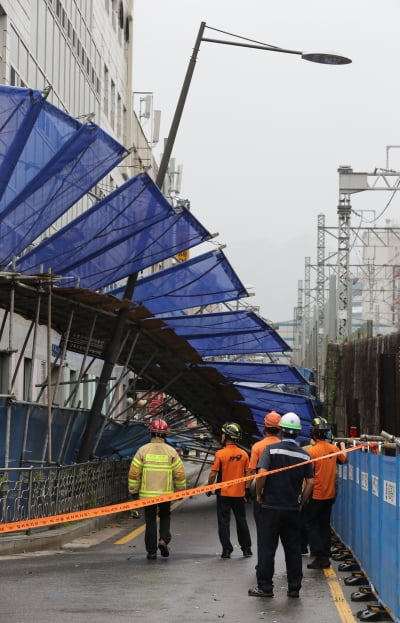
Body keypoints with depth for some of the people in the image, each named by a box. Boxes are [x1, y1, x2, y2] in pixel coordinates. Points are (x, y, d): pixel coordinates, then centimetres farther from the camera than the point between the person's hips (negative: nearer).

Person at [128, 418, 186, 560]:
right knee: (165, 516, 20)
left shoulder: (143, 450, -4)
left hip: (147, 493, 0)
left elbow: (134, 473, -3)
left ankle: (151, 551, 8)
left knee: (150, 521, 7)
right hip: (166, 493, 0)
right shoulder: (171, 451, -3)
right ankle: (164, 539, -2)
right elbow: (180, 474, -1)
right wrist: (180, 490, 12)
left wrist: (133, 490, 7)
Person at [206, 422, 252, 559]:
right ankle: (246, 548, 17)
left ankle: (226, 549, 4)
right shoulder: (243, 454, -3)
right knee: (241, 520, 14)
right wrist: (245, 488, 16)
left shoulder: (220, 454, -14)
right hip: (239, 493, 3)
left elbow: (213, 474, -12)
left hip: (223, 493, -3)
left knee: (224, 522, 5)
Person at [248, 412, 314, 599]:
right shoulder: (304, 455, 4)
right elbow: (310, 482, 2)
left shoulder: (271, 449, -8)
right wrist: (301, 502, 13)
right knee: (293, 548, 10)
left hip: (271, 506, -3)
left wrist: (259, 494, -3)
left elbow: (262, 473, -18)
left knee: (267, 548, 3)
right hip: (293, 508, 3)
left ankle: (265, 587, 5)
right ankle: (294, 587, 13)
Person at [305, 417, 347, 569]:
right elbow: (344, 459, 22)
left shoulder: (311, 451, -18)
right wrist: (343, 446, 39)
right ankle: (325, 557, 18)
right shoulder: (334, 449, 0)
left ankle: (320, 556, -6)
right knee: (325, 525, 15)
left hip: (315, 495, -6)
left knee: (311, 525, 4)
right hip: (330, 494, 6)